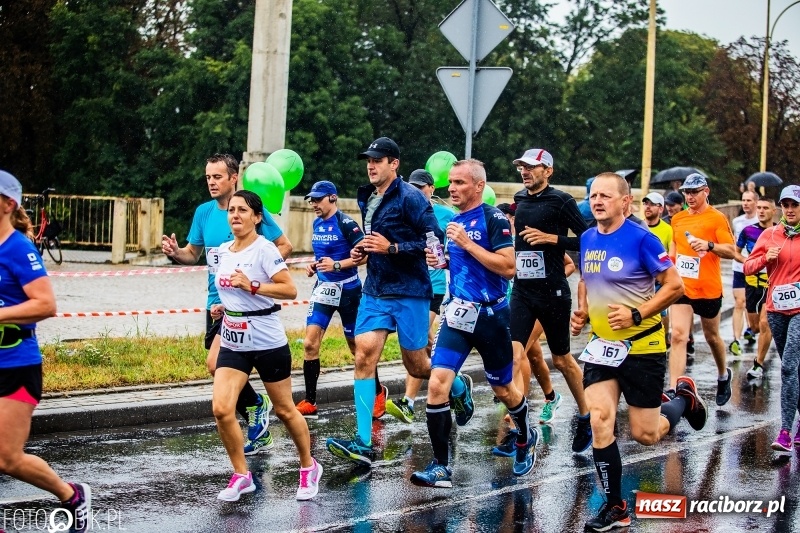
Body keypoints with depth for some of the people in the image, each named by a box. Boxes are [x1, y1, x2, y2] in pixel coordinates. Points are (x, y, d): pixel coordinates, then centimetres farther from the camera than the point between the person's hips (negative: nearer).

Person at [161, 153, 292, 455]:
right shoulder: (204, 212, 7)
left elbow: (285, 247, -4)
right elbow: (193, 253, 16)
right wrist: (175, 253, -5)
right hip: (215, 302, 7)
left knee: (216, 364, -20)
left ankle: (256, 405, 5)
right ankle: (260, 434, 25)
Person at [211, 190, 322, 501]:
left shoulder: (264, 250, -13)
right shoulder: (223, 251, 8)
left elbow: (290, 290, -21)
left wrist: (251, 286, -27)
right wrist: (225, 307, 8)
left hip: (268, 343, -6)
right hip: (233, 344, 6)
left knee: (284, 410, 8)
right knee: (221, 409, -11)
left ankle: (309, 468, 30)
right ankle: (241, 476, 4)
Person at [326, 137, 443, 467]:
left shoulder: (410, 198, -12)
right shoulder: (367, 199, 12)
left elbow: (435, 241, -16)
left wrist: (392, 247, -21)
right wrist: (364, 251, 8)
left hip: (409, 293, -6)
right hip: (374, 291, 6)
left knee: (416, 365, 5)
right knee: (364, 355, -9)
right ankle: (363, 445, -12)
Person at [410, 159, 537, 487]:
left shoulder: (493, 219, -12)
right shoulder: (453, 222, 10)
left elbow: (508, 267, -20)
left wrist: (467, 243, -21)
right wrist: (440, 260, 4)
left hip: (491, 315, -5)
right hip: (458, 313, 5)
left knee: (503, 390, 12)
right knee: (437, 383, -12)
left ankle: (526, 438, 43)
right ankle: (440, 467, -8)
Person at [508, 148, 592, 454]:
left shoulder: (560, 201, -8)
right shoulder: (519, 200, 10)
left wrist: (552, 238, -20)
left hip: (552, 293, -5)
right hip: (522, 291, 5)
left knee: (562, 360, 10)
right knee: (513, 355, -13)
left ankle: (585, 417, 31)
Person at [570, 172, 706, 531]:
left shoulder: (640, 238, -16)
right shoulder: (587, 239, 3)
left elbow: (674, 286, -15)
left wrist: (637, 314, -22)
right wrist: (582, 312, 4)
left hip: (642, 347, -5)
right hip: (602, 345, 5)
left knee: (645, 435, 3)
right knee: (599, 420, -11)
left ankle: (684, 399, 36)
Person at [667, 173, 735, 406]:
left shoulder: (717, 218, -7)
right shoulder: (678, 219, 9)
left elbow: (731, 251, -12)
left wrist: (709, 245, -28)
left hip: (708, 289, -3)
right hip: (682, 287, 3)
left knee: (711, 336, 15)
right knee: (678, 335, -12)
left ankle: (723, 375, 42)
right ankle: (673, 390, -18)